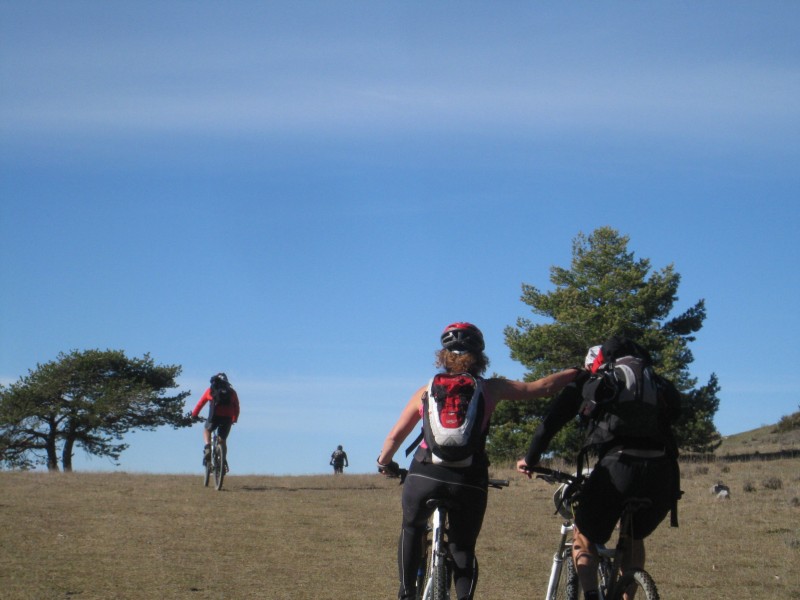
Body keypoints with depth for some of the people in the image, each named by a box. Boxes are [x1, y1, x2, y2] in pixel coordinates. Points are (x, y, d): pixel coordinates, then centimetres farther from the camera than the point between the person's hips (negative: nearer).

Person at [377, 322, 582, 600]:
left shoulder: (426, 391, 13)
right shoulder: (490, 389, 10)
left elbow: (395, 436, 16)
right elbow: (541, 387, 10)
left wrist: (384, 463, 34)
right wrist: (579, 372, 23)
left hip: (425, 474, 1)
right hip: (469, 480, -1)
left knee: (412, 528, 27)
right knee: (463, 548, 15)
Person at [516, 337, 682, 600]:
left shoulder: (587, 383, 18)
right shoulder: (655, 381, 28)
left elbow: (551, 421, 12)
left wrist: (530, 459, 22)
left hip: (618, 464, -3)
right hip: (662, 470, 3)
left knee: (584, 538, 15)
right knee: (634, 537, 29)